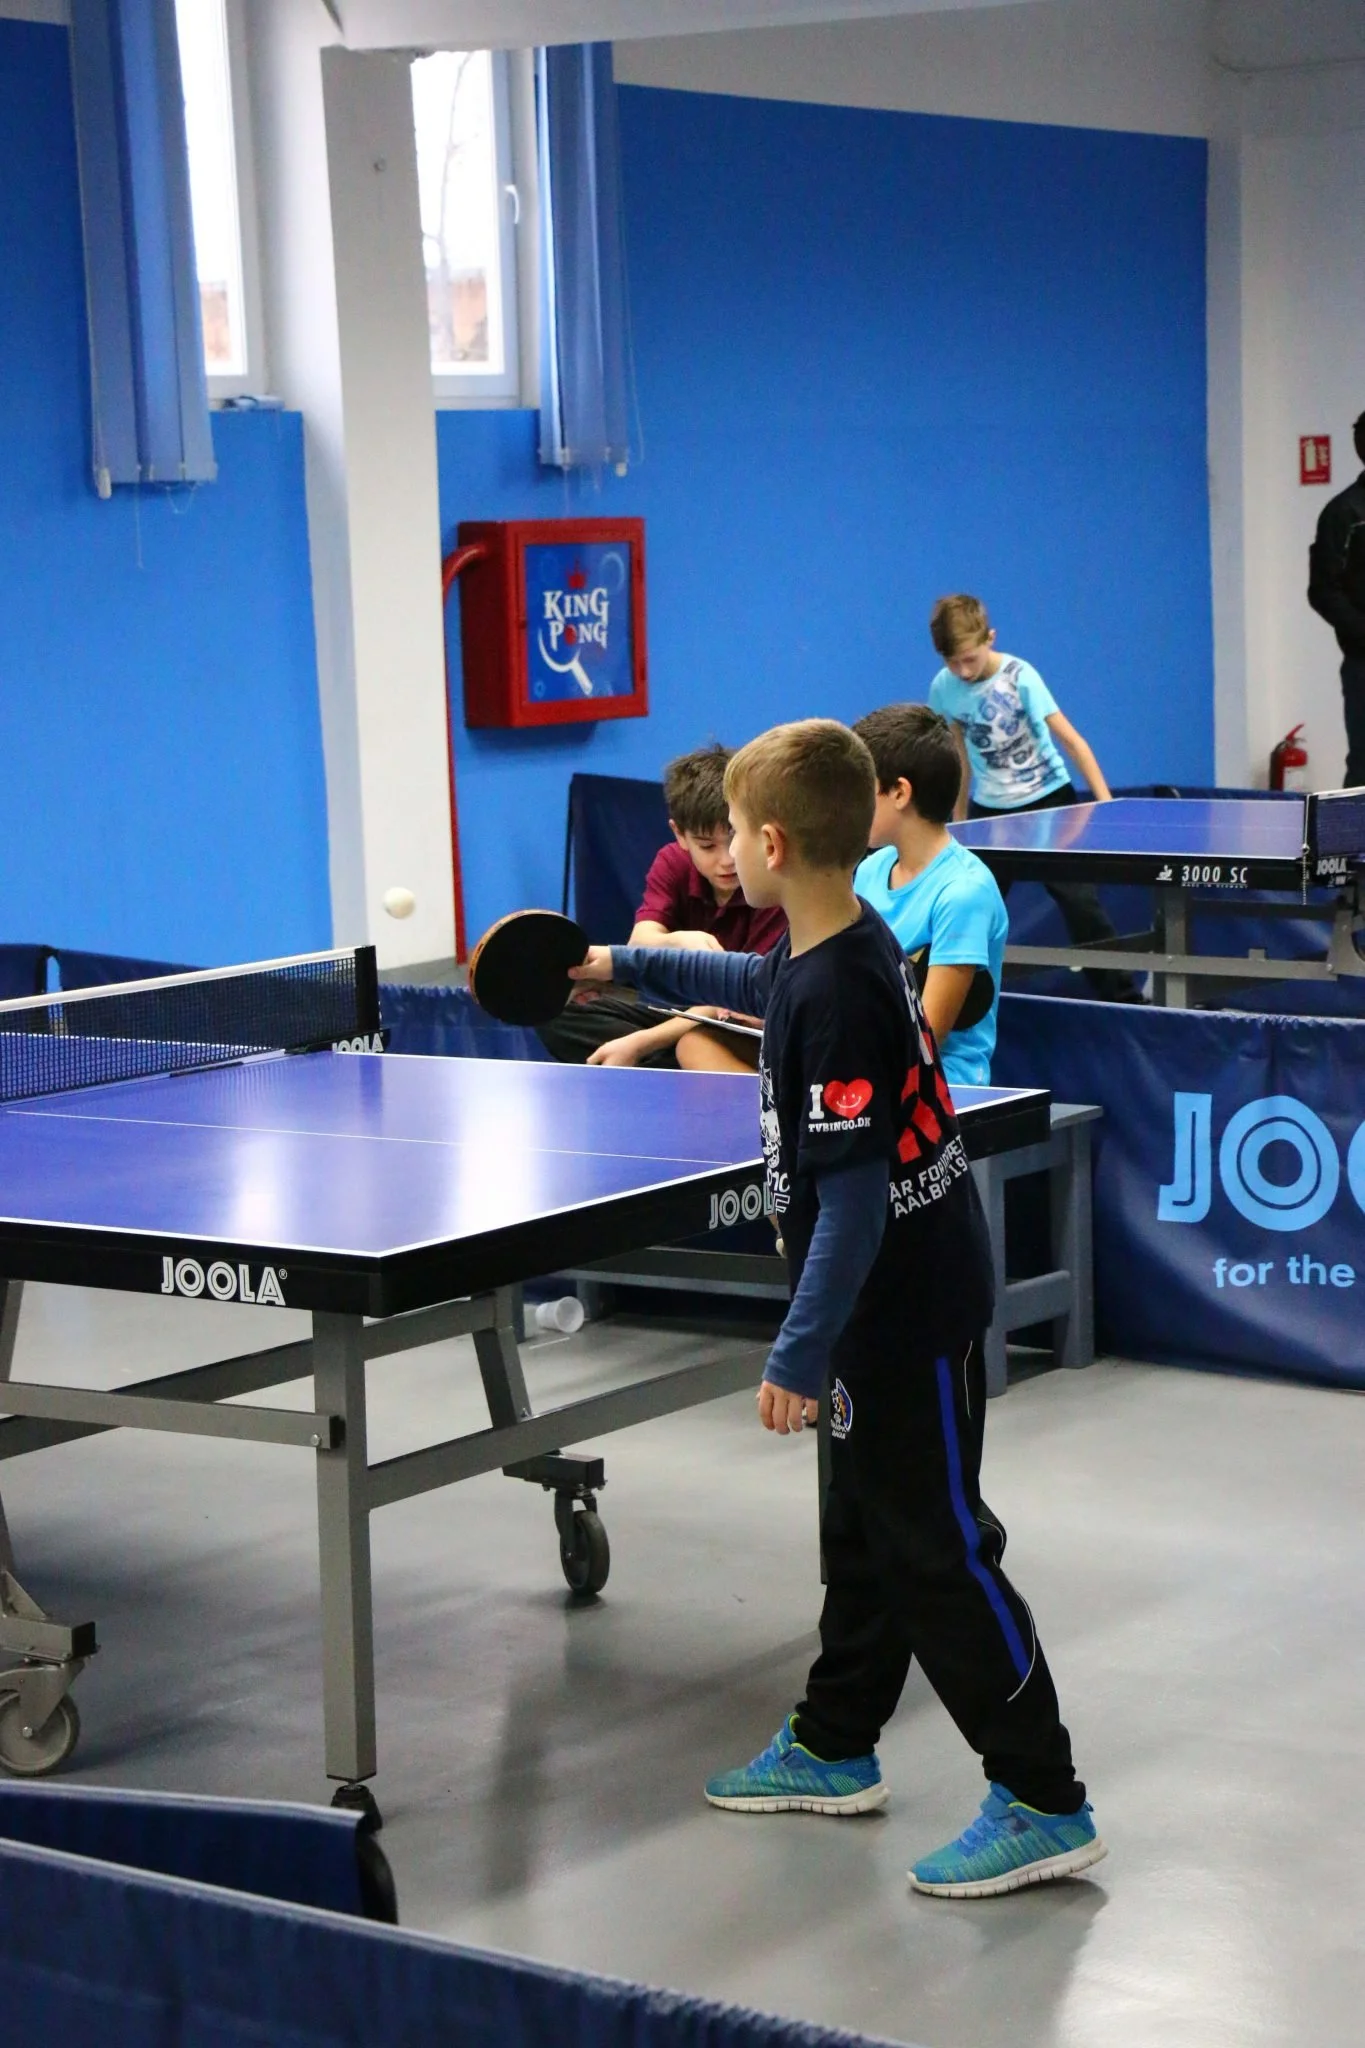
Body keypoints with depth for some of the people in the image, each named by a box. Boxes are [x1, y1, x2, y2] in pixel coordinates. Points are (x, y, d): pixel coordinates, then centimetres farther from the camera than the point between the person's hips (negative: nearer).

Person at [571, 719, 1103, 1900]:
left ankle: (1044, 1806, -1)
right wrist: (626, 967, 36)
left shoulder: (840, 998, -26)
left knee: (937, 1553, -5)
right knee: (865, 1534, 21)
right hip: (896, 1311, 10)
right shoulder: (834, 953, 4)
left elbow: (854, 1196, -27)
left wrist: (802, 1354, -23)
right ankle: (834, 1749, 35)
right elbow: (758, 983, 30)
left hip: (906, 1316, -10)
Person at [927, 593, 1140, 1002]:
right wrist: (959, 819, 14)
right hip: (990, 809, 4)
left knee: (1080, 902, -8)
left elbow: (1071, 740, -18)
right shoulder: (943, 689, -7)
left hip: (1047, 800, -4)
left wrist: (1106, 802, -23)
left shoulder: (1019, 678, -19)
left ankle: (1123, 997, -1)